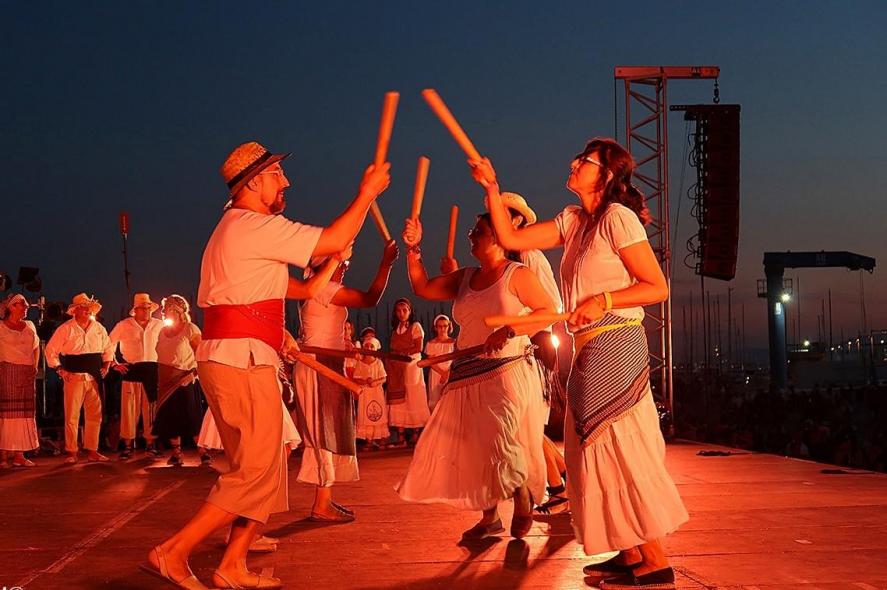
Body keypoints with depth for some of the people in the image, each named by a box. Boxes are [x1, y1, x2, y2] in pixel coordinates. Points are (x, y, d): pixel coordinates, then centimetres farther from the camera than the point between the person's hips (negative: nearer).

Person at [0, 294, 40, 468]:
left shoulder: (29, 326, 15)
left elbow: (36, 347, 23)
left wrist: (35, 367, 12)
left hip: (27, 375, 5)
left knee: (24, 413, 2)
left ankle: (19, 455, 4)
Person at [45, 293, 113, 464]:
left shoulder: (99, 328, 11)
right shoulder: (66, 329, -2)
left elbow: (108, 348, 23)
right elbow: (51, 350, 1)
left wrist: (106, 365, 11)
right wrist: (60, 370, -4)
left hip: (94, 377, 4)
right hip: (74, 377, -4)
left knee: (95, 416, 5)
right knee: (72, 416, -5)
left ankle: (92, 451, 12)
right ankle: (71, 452, 1)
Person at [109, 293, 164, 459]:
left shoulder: (158, 325, 7)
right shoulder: (123, 325, 2)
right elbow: (109, 344, 7)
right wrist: (114, 364, 2)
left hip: (152, 370, 2)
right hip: (130, 370, -2)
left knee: (151, 407, 2)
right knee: (129, 407, -3)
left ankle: (150, 444, 8)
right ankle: (128, 445, 1)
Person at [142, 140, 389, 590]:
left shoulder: (233, 228, 22)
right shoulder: (256, 225, -11)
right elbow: (334, 241, -13)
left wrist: (274, 333, 20)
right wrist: (367, 193, -2)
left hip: (229, 359, 11)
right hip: (243, 362, -11)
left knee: (264, 470, 12)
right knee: (255, 474, -9)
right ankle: (172, 553, -8)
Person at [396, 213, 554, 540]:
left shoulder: (516, 274, -4)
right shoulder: (465, 278, 14)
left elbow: (549, 311, -9)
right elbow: (423, 288, 15)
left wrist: (509, 331, -20)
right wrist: (413, 249, 5)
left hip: (507, 372, -6)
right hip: (468, 376, 6)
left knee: (504, 446, -8)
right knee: (474, 447, 5)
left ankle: (523, 509, 15)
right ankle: (490, 517, 17)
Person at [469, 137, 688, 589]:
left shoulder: (617, 217, -10)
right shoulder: (573, 221, 14)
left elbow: (657, 287, -13)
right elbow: (511, 238, 13)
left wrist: (602, 300, -23)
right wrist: (492, 187, 9)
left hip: (614, 347, -9)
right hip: (591, 351, 9)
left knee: (619, 449, -7)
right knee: (601, 450, 11)